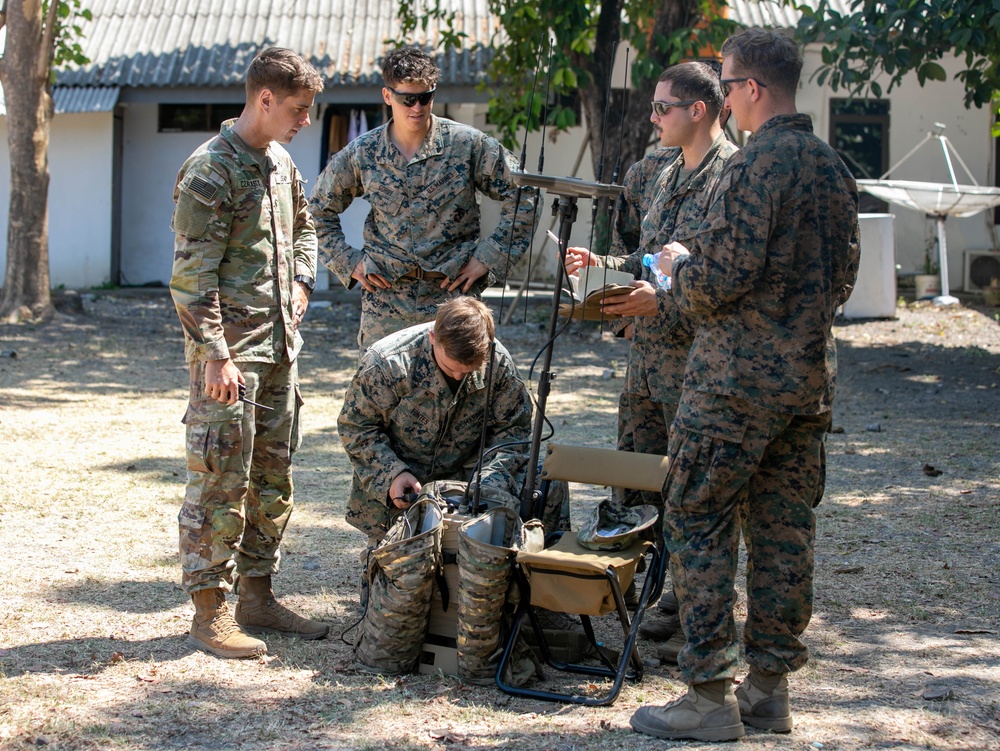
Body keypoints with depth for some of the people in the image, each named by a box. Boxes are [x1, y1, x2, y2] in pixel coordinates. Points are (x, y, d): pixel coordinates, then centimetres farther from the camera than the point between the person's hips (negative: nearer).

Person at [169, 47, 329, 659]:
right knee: (221, 481, -4)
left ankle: (257, 597, 23)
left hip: (280, 346, 9)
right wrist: (215, 354, -22)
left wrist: (302, 282, 14)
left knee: (273, 477, 13)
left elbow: (303, 226, 31)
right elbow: (193, 274, -18)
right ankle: (210, 613, 2)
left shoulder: (281, 163, 12)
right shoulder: (211, 171, -14)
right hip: (230, 352, -8)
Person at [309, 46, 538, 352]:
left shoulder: (467, 144, -2)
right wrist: (348, 261, 8)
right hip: (385, 299, 2)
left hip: (452, 295, -1)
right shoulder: (362, 153, 4)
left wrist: (489, 257, -2)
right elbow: (319, 210, 18)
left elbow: (522, 195, 2)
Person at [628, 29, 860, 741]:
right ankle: (771, 685, 17)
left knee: (700, 524, -2)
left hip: (738, 376, -8)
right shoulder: (835, 167, 11)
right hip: (811, 375, 8)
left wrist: (680, 264, 0)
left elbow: (723, 277, -19)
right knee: (784, 529, 11)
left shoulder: (758, 163, -15)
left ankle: (709, 696, -2)